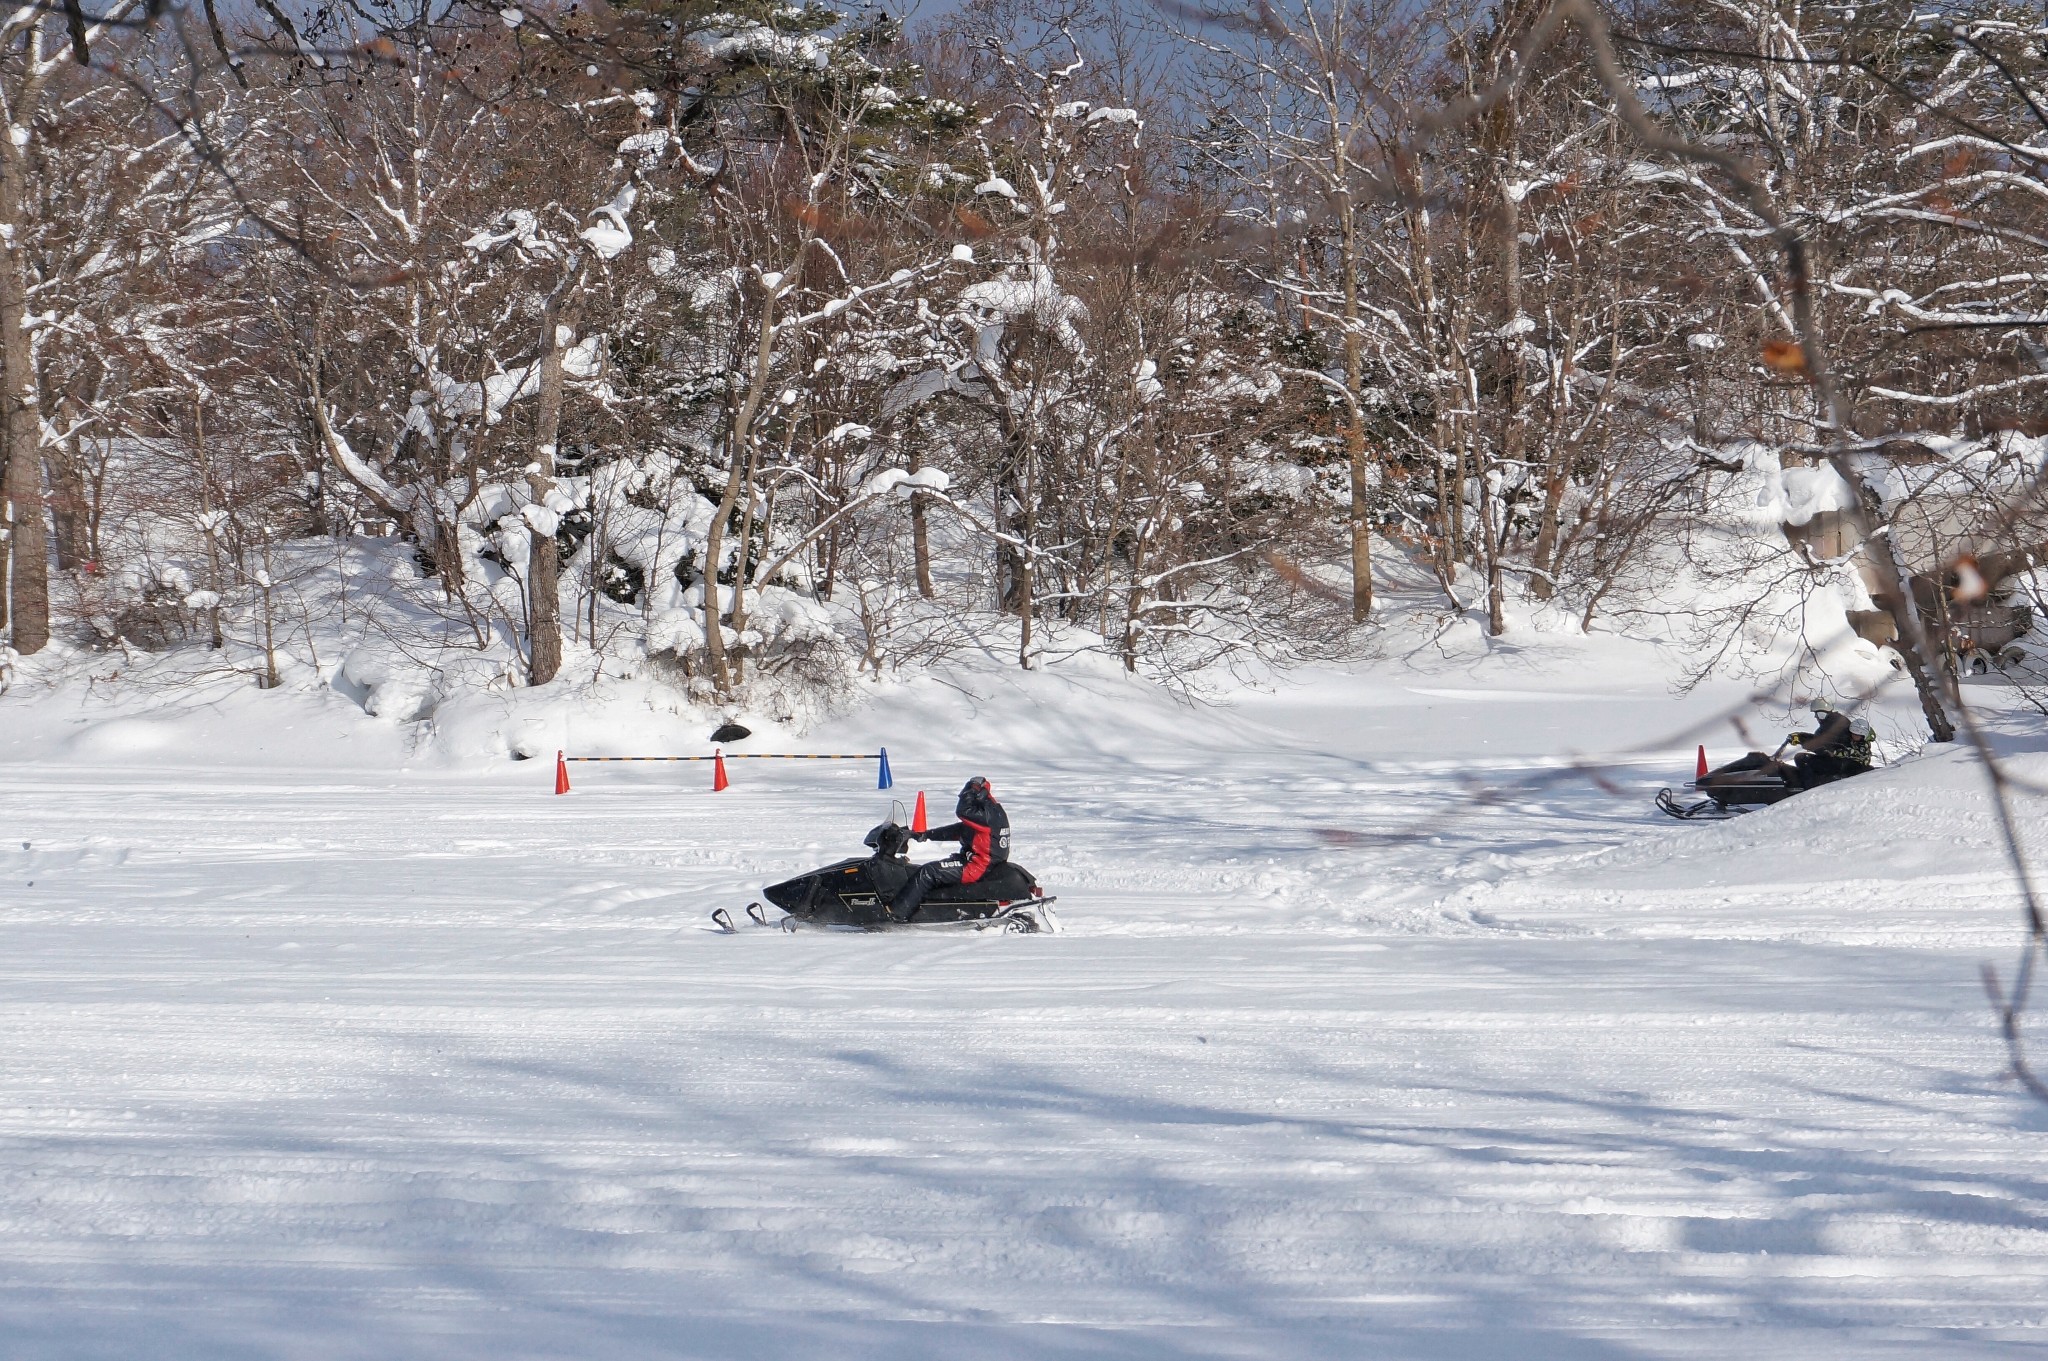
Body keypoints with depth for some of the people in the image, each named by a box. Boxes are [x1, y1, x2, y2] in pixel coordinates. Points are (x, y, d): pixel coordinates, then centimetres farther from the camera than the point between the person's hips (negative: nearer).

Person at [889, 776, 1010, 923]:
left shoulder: (988, 814, -17)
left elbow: (962, 811, -30)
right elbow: (957, 830, 19)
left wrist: (970, 792, -13)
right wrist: (927, 835, 17)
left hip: (977, 867, -11)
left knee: (927, 873, -17)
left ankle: (897, 912, -20)